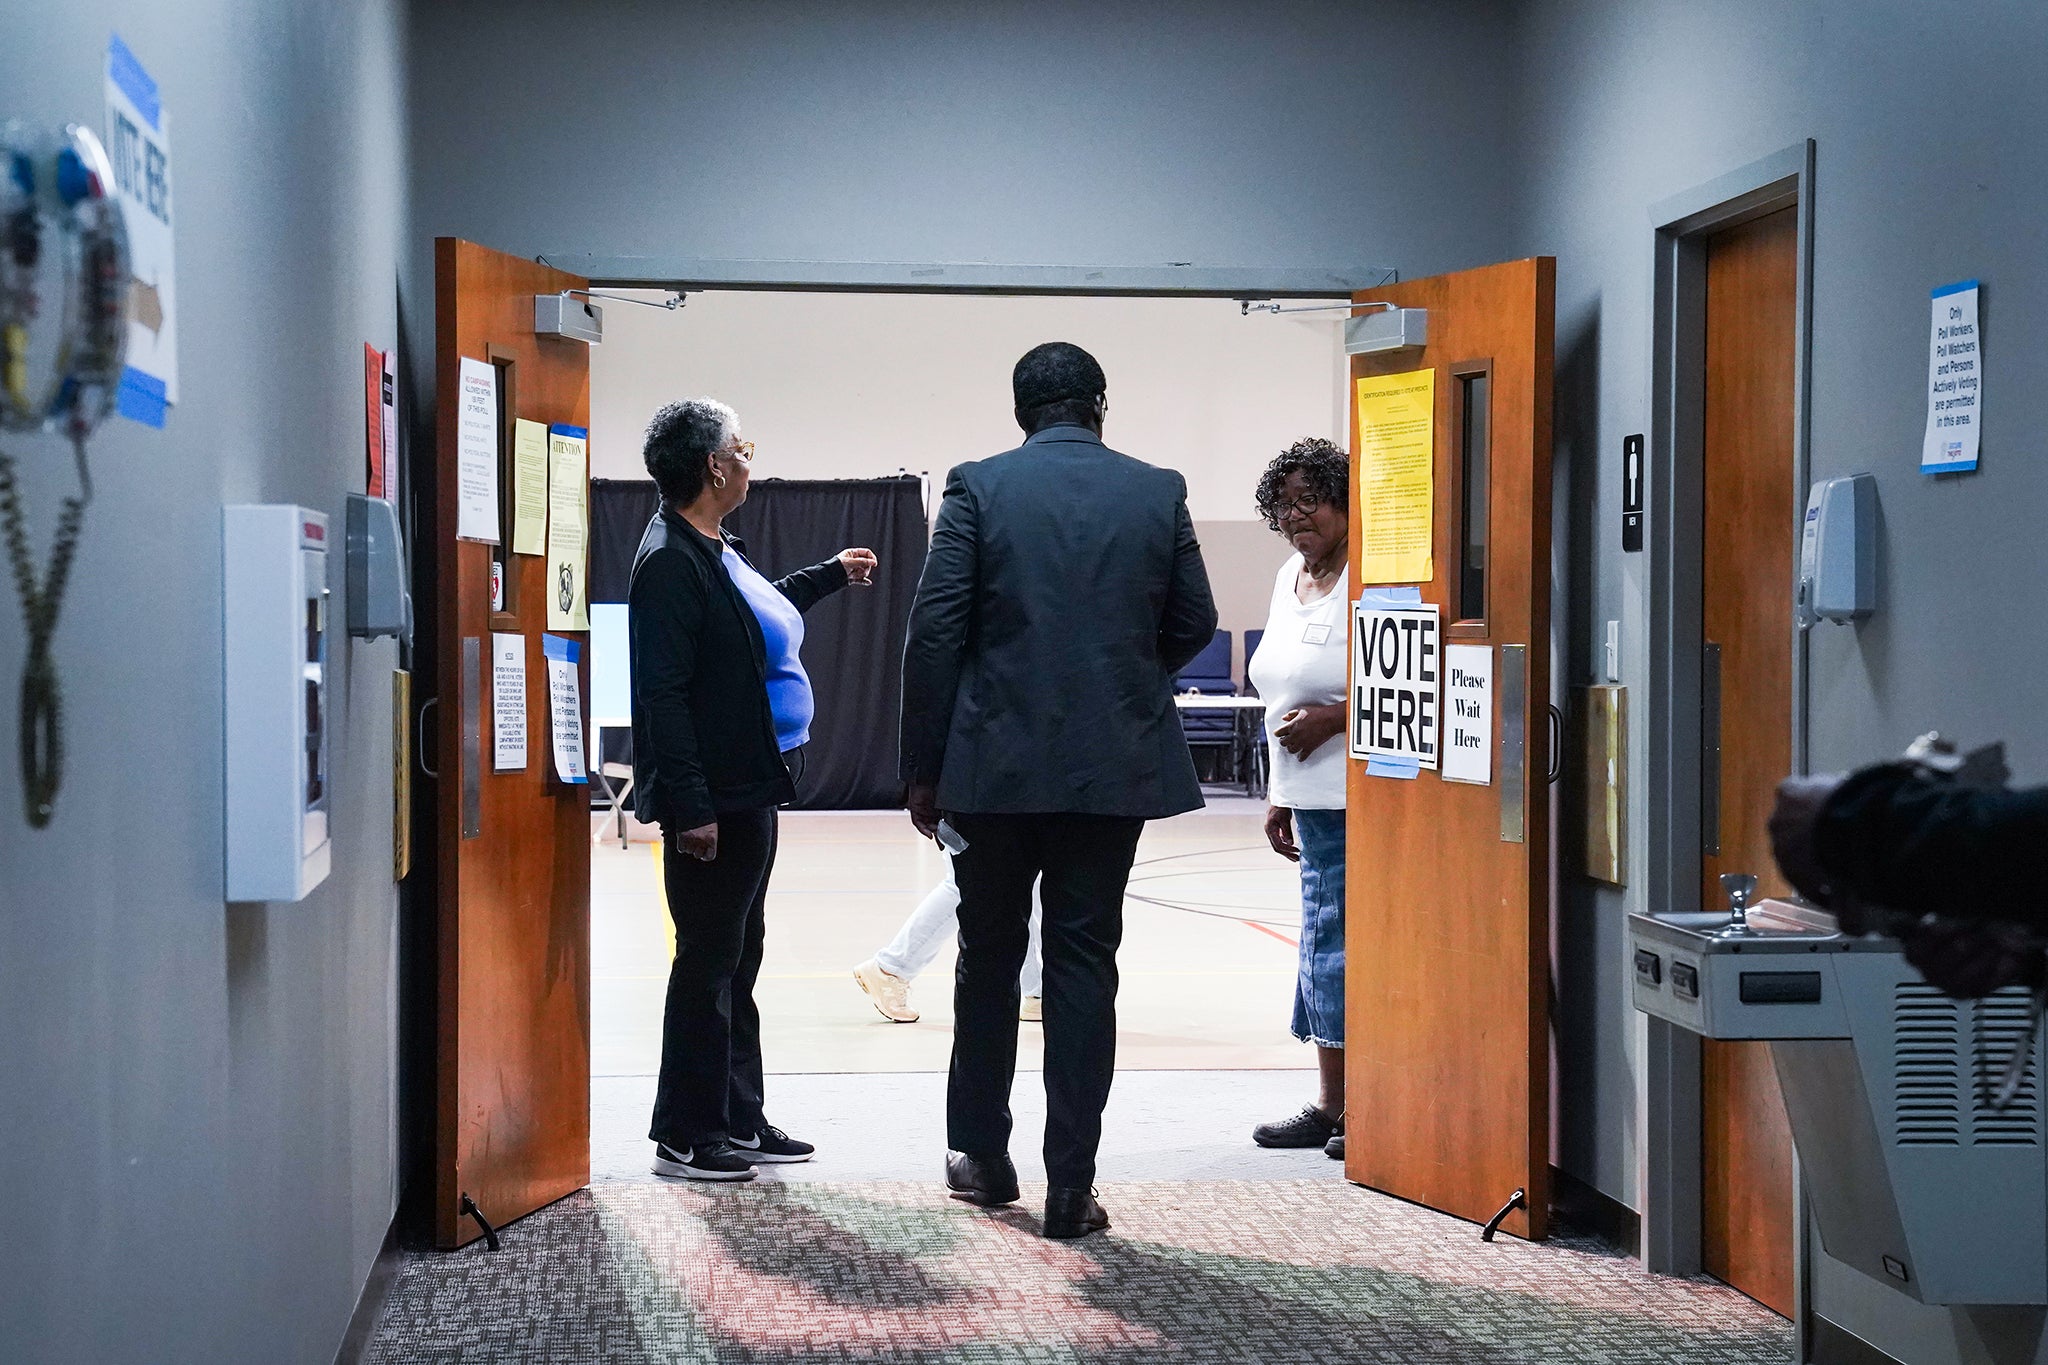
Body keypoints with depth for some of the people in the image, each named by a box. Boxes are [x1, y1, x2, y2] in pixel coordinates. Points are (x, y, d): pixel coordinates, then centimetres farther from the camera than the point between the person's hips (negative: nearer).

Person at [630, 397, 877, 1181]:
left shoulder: (714, 552, 12)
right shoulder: (670, 562, -18)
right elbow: (663, 694, -23)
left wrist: (831, 577, 40)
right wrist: (691, 807, -25)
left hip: (749, 792, 10)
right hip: (714, 801, -10)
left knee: (736, 961, 16)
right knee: (708, 963, -3)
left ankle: (738, 1120, 25)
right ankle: (685, 1137, 6)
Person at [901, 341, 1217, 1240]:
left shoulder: (979, 487, -4)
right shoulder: (1158, 492, 2)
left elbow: (935, 634, -7)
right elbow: (1193, 626, 8)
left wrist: (924, 770, -1)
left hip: (997, 763, -1)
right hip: (1114, 764, 1)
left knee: (988, 957, 15)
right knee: (1084, 968, 4)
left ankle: (981, 1157, 24)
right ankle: (1070, 1187, 3)